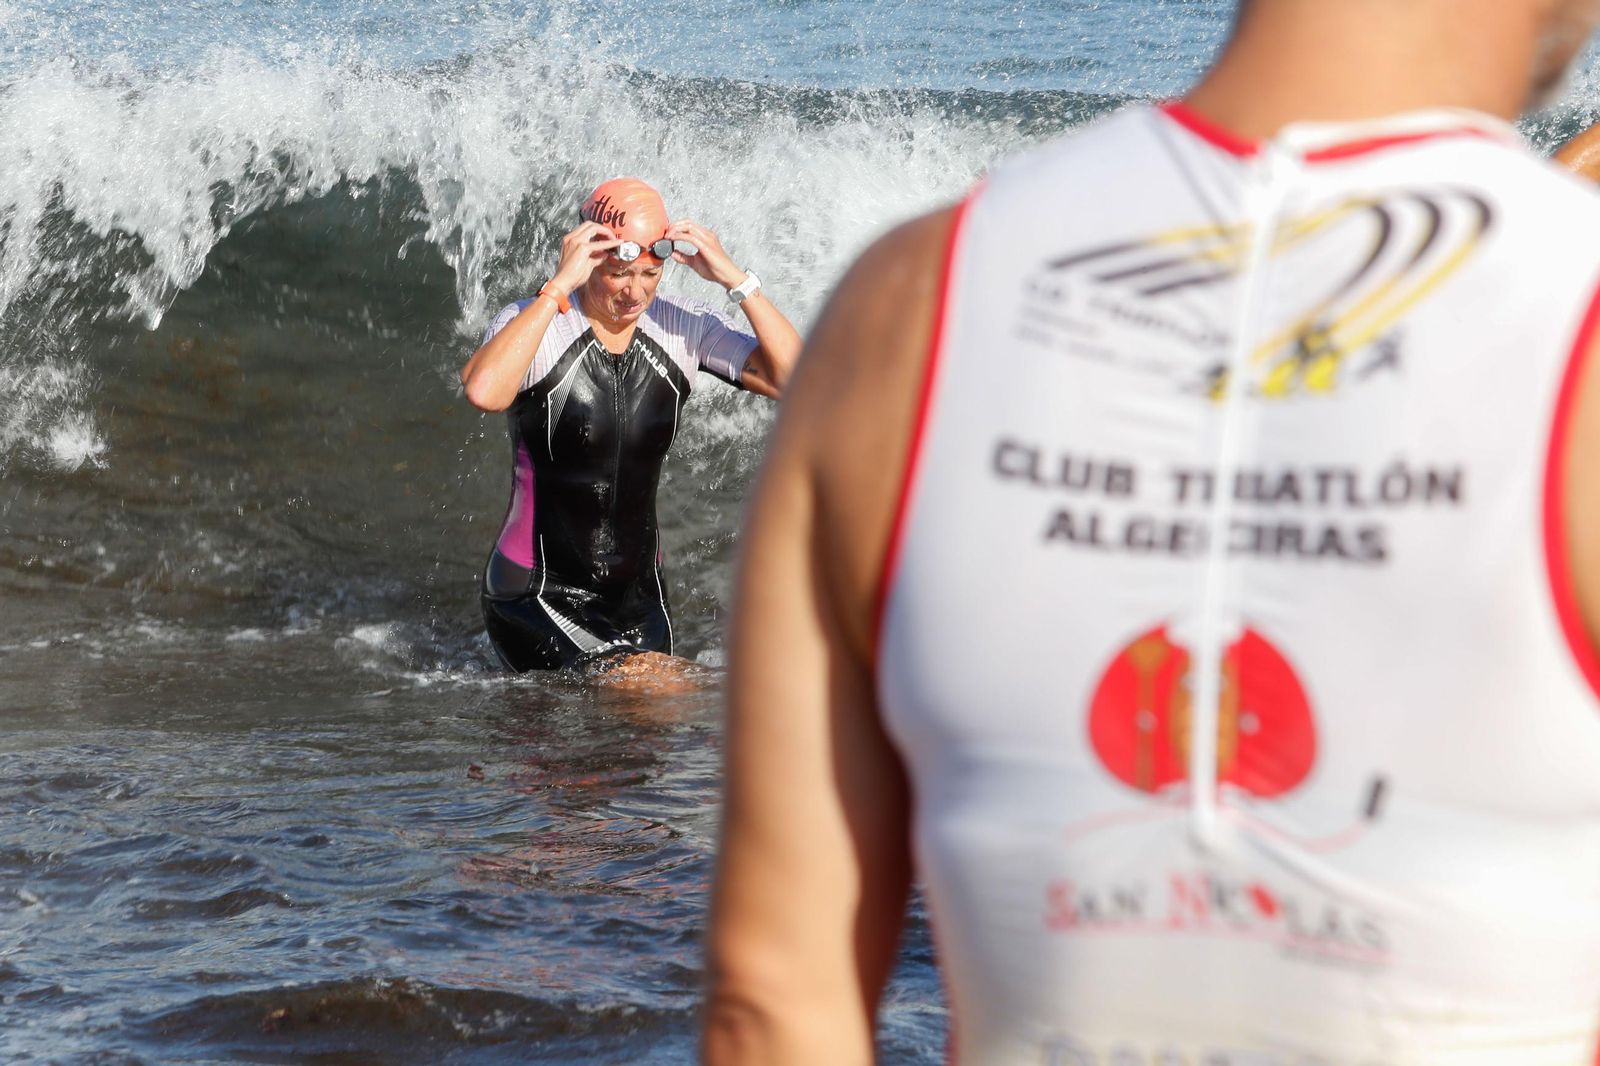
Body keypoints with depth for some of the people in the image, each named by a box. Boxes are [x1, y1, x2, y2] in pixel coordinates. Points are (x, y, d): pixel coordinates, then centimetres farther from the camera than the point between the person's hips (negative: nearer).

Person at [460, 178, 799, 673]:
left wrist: (736, 279, -18)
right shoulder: (532, 323, -14)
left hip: (640, 595, 5)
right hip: (539, 599, -5)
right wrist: (559, 285, -34)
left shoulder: (682, 327, -1)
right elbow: (483, 391, -37)